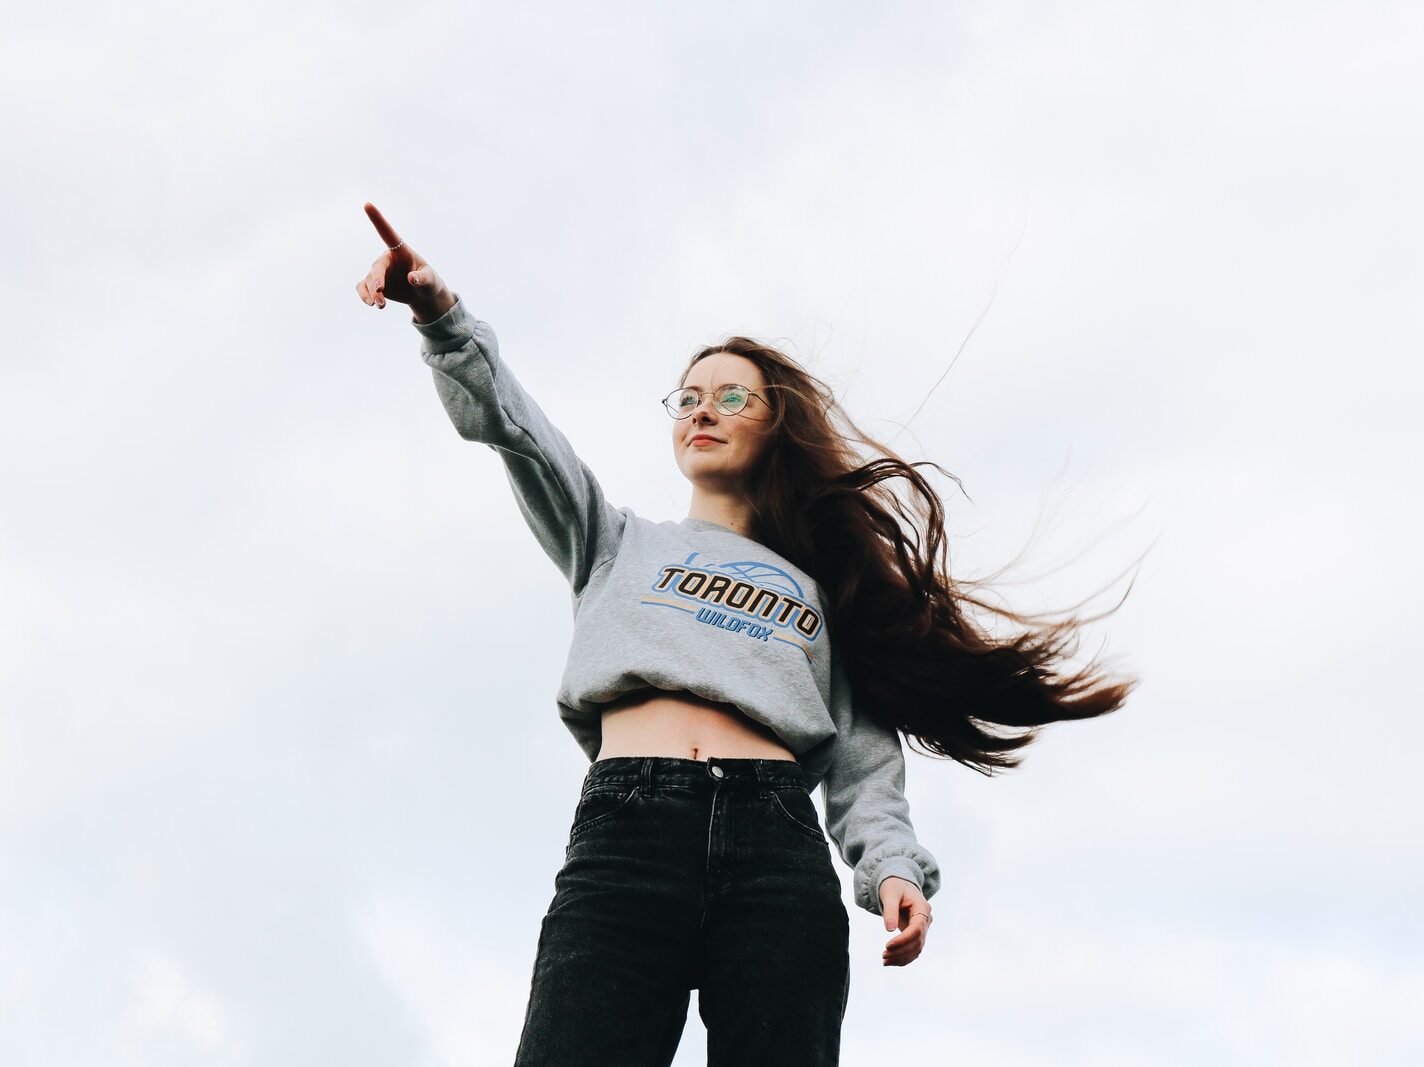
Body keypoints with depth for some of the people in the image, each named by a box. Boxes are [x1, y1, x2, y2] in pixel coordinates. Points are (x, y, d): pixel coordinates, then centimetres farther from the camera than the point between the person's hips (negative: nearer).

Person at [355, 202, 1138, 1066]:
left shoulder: (825, 585, 29)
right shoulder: (619, 543, 30)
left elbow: (863, 752, 19)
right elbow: (511, 426, 14)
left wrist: (892, 865, -1)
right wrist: (441, 314, -3)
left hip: (781, 850, 1)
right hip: (623, 832, -1)